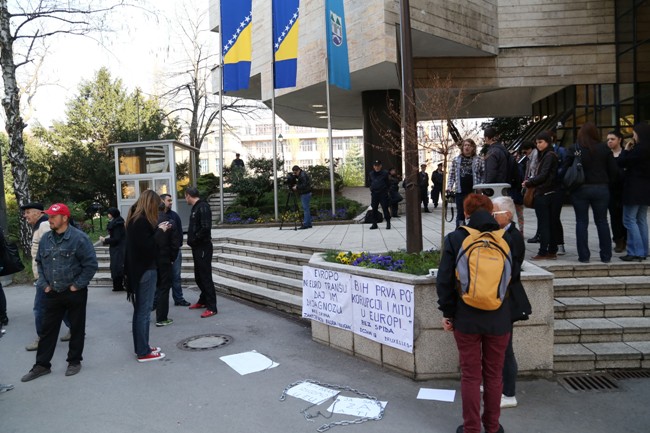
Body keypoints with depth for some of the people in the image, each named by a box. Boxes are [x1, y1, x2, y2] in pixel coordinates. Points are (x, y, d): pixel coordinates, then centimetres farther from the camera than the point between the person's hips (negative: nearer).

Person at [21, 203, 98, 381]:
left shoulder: (79, 238, -14)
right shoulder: (45, 239, 5)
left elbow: (91, 264, -13)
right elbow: (40, 263, 16)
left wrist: (77, 285, -13)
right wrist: (43, 284, 5)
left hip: (75, 293, -5)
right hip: (52, 293, 5)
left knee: (76, 329, 8)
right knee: (48, 329, 11)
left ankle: (74, 361, 23)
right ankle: (42, 364, 23)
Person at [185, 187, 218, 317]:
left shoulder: (203, 207, -15)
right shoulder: (195, 208, 14)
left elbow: (206, 228, -25)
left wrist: (194, 239, -16)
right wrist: (192, 241, 6)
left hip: (203, 247, -10)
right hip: (197, 248, 10)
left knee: (205, 277, -6)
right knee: (198, 276, 18)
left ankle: (211, 307, 0)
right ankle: (203, 301, 32)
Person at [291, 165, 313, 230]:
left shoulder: (303, 175, -15)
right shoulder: (300, 175, 16)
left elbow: (304, 185, -22)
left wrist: (296, 187, -16)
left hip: (305, 194, -11)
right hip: (304, 194, 11)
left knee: (305, 209, -11)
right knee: (306, 209, 11)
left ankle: (305, 224, -12)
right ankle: (308, 224, 15)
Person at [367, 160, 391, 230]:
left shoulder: (385, 173, -2)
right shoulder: (371, 174, 8)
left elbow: (388, 183, 3)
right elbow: (369, 183, 20)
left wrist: (386, 190, 0)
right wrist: (372, 189, 11)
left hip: (383, 194, -4)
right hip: (374, 194, 4)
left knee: (385, 208, -5)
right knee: (374, 209, 6)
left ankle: (388, 223, 2)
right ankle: (374, 224, 14)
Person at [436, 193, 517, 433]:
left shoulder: (455, 238, -8)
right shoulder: (505, 239, -3)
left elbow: (444, 280, -8)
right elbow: (514, 275, 8)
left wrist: (448, 312, 1)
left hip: (467, 318, -1)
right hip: (498, 319, 2)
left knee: (470, 375, 10)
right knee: (494, 374, 16)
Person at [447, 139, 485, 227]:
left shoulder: (479, 160, 4)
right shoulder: (456, 160, 9)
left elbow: (484, 174, 2)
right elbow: (451, 175, 10)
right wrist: (449, 187, -2)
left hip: (474, 191, -1)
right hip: (460, 191, 1)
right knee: (460, 214, 4)